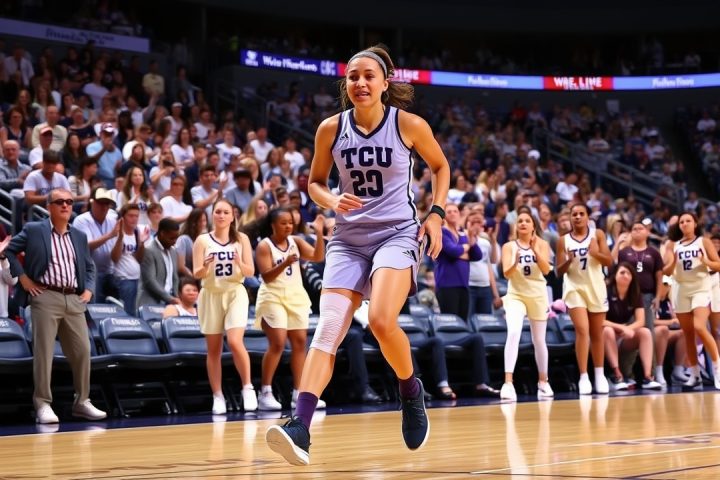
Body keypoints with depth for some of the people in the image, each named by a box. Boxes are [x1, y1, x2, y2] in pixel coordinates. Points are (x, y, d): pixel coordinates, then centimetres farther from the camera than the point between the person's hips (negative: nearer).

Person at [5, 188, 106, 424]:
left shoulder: (80, 236, 16)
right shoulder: (33, 230, 2)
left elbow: (89, 266, 25)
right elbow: (8, 251, 2)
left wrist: (88, 289, 9)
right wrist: (23, 277, -5)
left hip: (74, 300, 5)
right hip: (45, 297, -5)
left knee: (82, 351, 3)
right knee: (44, 351, -7)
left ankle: (82, 402, 14)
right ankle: (43, 404, -3)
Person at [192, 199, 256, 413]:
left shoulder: (241, 239, 4)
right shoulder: (202, 240, 2)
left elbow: (251, 272, 1)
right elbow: (196, 274, -4)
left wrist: (240, 264, -19)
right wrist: (206, 267, -25)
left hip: (235, 293, -1)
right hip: (211, 295, 1)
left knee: (235, 342, -19)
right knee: (213, 349, 2)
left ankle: (248, 388, -7)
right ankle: (218, 397, 8)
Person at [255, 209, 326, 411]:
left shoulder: (296, 241, 6)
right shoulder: (264, 246, -8)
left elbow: (318, 257, -3)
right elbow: (266, 276, -15)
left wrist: (319, 233, -15)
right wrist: (285, 263, -31)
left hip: (296, 295, 6)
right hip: (273, 297, -6)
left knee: (300, 342, 4)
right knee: (278, 343, -13)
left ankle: (298, 392, 9)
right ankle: (265, 393, -8)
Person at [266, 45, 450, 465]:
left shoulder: (409, 124, -6)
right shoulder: (331, 129, -1)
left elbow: (441, 166, 11)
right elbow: (315, 181, 13)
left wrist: (436, 214, 0)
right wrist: (332, 201, -8)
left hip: (397, 233, -3)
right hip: (349, 237, 3)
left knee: (381, 320, -25)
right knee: (328, 327, -13)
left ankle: (412, 391, 5)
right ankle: (300, 428, -24)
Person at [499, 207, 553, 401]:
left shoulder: (542, 244, 2)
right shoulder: (509, 246, -1)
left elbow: (546, 270, -11)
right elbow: (506, 273, -11)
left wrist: (535, 250, -24)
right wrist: (515, 263, -32)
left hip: (538, 295, 2)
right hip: (515, 295, -2)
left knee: (539, 340, 11)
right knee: (513, 333, -24)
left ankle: (543, 382, 30)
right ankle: (508, 383, -30)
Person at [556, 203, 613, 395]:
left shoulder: (597, 235, 3)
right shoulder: (564, 240, 2)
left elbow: (609, 261, -1)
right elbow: (559, 271, 2)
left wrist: (596, 253, -20)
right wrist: (568, 261, -18)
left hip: (596, 287, 1)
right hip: (574, 287, -1)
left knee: (597, 334, 9)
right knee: (582, 330, -16)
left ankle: (600, 376, 19)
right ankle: (583, 378, -16)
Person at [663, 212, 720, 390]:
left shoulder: (704, 242, 3)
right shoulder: (673, 245, 8)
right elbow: (666, 271, 4)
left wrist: (706, 262, -18)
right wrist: (673, 261, -16)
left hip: (702, 289, -3)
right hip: (681, 291, 4)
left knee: (699, 328, -21)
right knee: (688, 334, 5)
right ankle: (695, 375, 12)